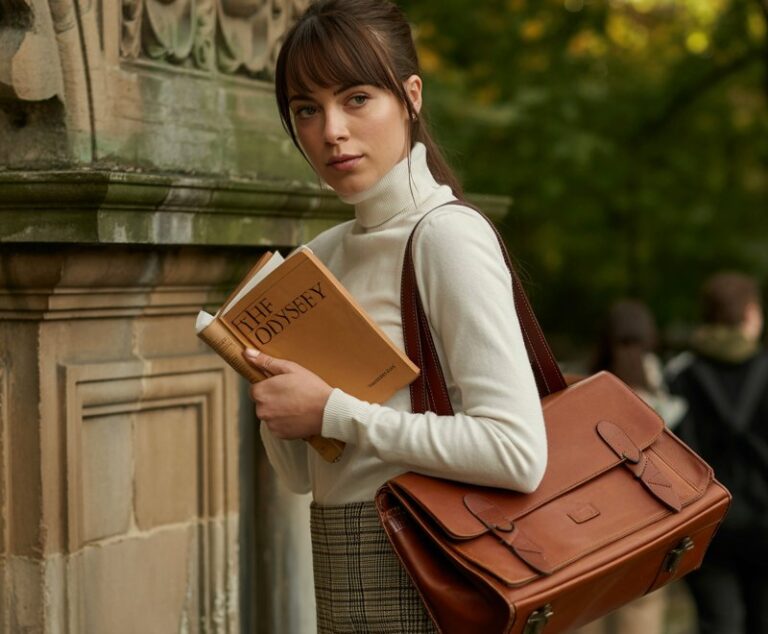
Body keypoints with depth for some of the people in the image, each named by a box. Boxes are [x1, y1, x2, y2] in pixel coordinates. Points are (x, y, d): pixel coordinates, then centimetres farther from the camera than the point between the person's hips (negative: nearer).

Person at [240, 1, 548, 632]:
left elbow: (518, 453, -26)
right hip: (344, 579, 7)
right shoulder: (321, 256, 8)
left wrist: (335, 411, -21)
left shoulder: (449, 236, -15)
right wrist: (265, 377, -8)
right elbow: (302, 473, 11)